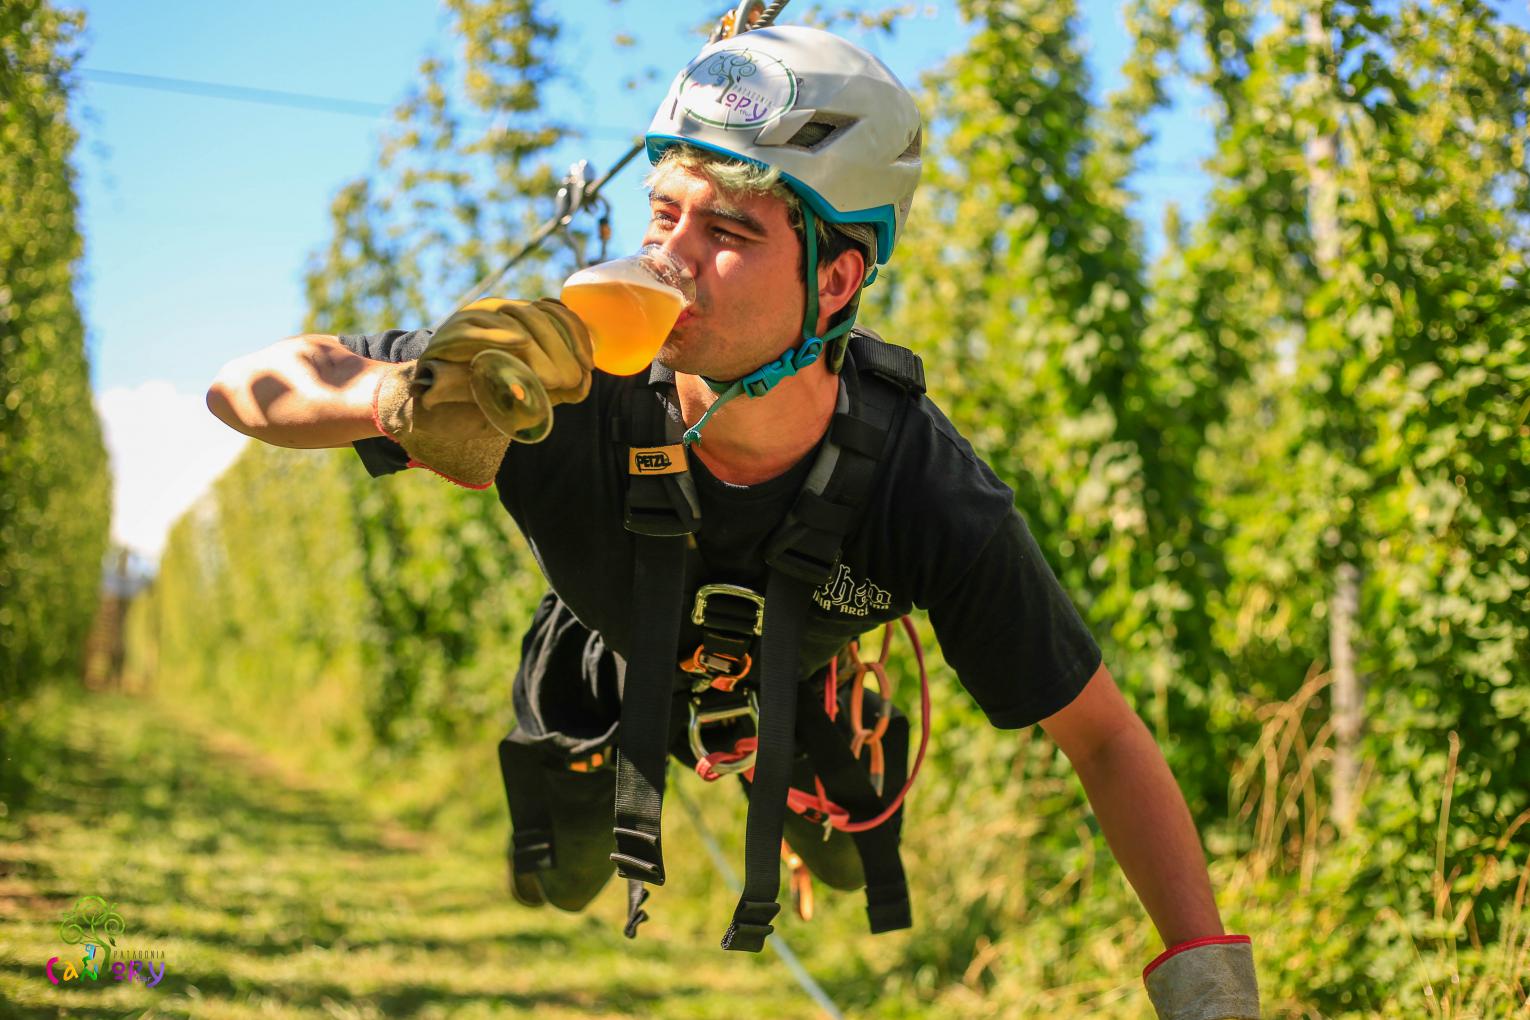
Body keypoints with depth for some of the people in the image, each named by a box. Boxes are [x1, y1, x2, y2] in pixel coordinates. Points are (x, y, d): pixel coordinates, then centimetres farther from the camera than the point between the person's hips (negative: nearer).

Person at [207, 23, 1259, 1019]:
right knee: (558, 888, 14)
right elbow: (246, 385, -37)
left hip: (792, 677, 0)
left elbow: (1103, 734, -28)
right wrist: (402, 393, -60)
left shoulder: (937, 503, -41)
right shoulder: (571, 383, -43)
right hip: (609, 667, 0)